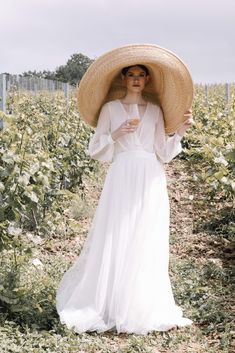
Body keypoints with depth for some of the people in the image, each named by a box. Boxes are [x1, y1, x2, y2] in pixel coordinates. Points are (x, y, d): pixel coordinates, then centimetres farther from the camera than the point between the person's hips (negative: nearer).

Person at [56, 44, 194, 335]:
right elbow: (95, 150, 2)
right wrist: (116, 135, -13)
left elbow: (163, 154, 7)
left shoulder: (155, 111, 11)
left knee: (148, 246, 3)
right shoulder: (110, 109, 5)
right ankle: (107, 307, 8)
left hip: (151, 183, 3)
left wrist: (180, 131, -5)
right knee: (115, 243, -4)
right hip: (122, 181, -2)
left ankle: (145, 308, 13)